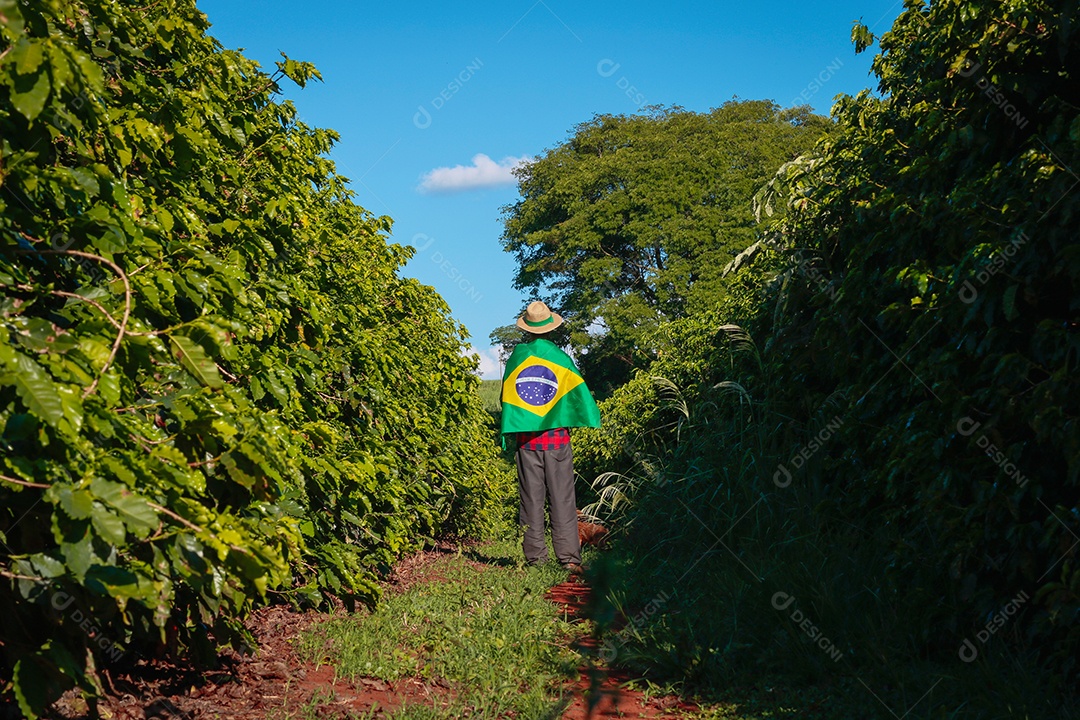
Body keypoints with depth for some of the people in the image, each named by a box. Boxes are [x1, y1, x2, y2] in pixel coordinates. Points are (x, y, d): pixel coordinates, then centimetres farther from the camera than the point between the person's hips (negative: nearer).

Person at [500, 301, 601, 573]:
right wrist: (595, 421, 16)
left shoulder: (515, 359, 2)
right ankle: (569, 557, -3)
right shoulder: (561, 358, -4)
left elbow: (506, 398, 8)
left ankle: (534, 556, 7)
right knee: (562, 499, 0)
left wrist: (508, 436, 18)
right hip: (556, 437, -2)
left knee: (531, 499, 6)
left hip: (525, 439, 2)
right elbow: (579, 394, 2)